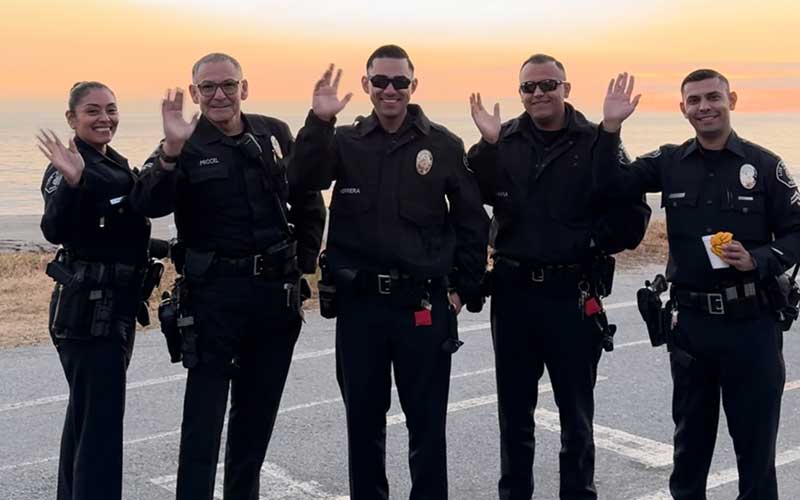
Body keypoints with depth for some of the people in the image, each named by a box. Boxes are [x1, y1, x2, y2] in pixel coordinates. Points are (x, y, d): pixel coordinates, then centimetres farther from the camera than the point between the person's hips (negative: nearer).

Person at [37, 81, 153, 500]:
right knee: (100, 419, -8)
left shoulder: (118, 166, 11)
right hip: (86, 308, -9)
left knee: (86, 412, 18)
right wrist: (71, 183, -46)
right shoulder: (67, 168, -14)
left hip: (118, 307, 9)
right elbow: (55, 230, -31)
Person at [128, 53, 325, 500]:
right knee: (205, 409, -3)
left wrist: (306, 260, 9)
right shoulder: (186, 146, -5)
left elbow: (308, 201, 16)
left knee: (259, 406, 15)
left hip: (278, 291, 4)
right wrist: (171, 152, -36)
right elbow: (149, 206, -22)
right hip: (213, 291, -4)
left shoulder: (275, 134, 6)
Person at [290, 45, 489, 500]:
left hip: (424, 304, -1)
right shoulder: (345, 142, 4)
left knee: (427, 421, 7)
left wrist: (463, 289, 2)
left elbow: (472, 222, 5)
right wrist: (319, 122, -29)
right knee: (363, 418, 13)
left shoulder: (444, 146, 1)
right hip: (358, 303, 2)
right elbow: (307, 178, -16)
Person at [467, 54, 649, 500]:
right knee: (514, 408, 14)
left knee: (576, 409, 11)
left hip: (573, 295, -2)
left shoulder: (596, 143, -4)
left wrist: (595, 246, -15)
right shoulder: (502, 142, 3)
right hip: (513, 292, 3)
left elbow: (632, 210, -7)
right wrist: (487, 145, -20)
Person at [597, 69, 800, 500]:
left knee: (755, 438, 8)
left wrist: (757, 259, -20)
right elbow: (610, 184, -2)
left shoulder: (764, 165, -5)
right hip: (689, 321, 3)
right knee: (690, 435, 17)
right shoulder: (669, 163, 3)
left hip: (750, 322, -2)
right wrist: (610, 128, -14)